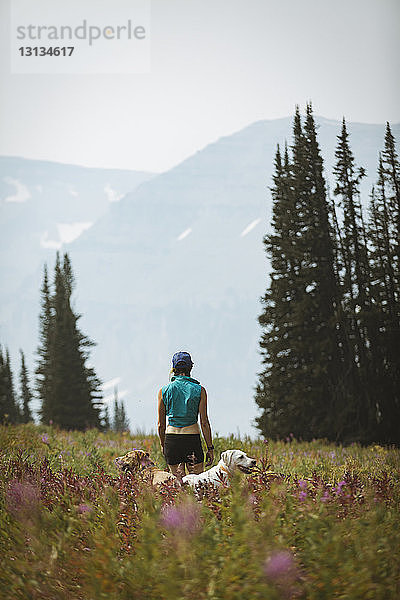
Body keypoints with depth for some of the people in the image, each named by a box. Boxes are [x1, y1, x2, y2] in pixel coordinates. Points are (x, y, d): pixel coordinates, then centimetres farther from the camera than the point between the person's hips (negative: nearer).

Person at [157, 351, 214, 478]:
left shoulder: (164, 391, 2)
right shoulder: (199, 390, -2)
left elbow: (161, 424, 6)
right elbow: (204, 422, -3)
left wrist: (163, 445, 19)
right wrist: (210, 448, 3)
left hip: (171, 438, 2)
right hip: (192, 438, -2)